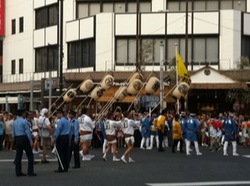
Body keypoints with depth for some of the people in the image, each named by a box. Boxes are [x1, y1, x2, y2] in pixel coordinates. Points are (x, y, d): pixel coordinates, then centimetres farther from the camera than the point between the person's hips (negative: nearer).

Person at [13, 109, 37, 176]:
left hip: (17, 139, 7)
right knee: (30, 155, 0)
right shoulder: (24, 121, -10)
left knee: (18, 156, 9)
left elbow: (13, 133, 14)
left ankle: (18, 172, 9)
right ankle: (30, 171, -5)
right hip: (24, 139, -7)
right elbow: (28, 132, -14)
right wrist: (31, 141, -13)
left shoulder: (15, 122, 11)